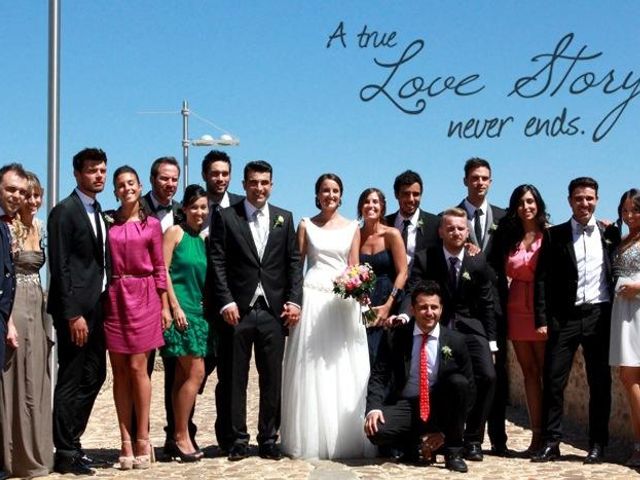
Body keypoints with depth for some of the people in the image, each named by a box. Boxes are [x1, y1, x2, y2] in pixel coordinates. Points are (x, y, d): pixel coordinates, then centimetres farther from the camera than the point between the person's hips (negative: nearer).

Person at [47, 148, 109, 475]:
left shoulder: (98, 212, 16)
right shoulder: (65, 211, -9)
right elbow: (59, 267, -14)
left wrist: (101, 307, 9)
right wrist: (73, 315, -18)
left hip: (96, 308, 8)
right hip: (76, 310, -8)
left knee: (93, 376, 12)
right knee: (71, 381, -3)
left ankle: (72, 442, 22)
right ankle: (65, 454, 5)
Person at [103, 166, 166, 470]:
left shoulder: (151, 225, 5)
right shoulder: (108, 223, 7)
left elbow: (159, 268, 6)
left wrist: (163, 305, 2)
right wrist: (100, 301, -1)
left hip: (143, 297, -2)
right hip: (114, 298, 2)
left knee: (137, 367, -5)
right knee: (120, 370, 3)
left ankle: (142, 440, 2)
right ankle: (126, 442, 7)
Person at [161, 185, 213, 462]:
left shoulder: (203, 240, 15)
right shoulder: (175, 232, -5)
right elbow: (163, 271, -10)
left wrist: (209, 309, 8)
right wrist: (174, 307, -16)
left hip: (198, 311, 7)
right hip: (179, 309, -7)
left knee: (182, 376, 8)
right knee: (196, 373, -11)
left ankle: (178, 438, 12)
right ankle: (181, 436, -2)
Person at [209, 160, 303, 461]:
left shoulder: (284, 219, 13)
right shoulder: (225, 217, 4)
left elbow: (294, 263, 10)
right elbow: (217, 263, -1)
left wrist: (294, 300, -1)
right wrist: (226, 302, -10)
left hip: (274, 311, 2)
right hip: (237, 310, -2)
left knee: (272, 379, 6)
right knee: (233, 379, 3)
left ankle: (268, 439, 15)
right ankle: (236, 440, 12)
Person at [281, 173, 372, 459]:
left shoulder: (352, 227, 12)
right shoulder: (306, 225, 8)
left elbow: (355, 268, 10)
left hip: (343, 300, 1)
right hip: (312, 298, -1)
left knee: (344, 370, 1)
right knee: (310, 370, -2)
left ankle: (346, 439, 8)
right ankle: (310, 439, 4)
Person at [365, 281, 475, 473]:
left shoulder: (455, 341, -3)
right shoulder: (396, 337, -3)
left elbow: (469, 385, 3)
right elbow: (378, 376, -3)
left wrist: (459, 415, -12)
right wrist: (373, 407, -20)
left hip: (441, 408, 1)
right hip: (405, 405, -1)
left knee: (458, 382, -29)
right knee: (376, 430, -30)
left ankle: (453, 451, -11)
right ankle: (413, 443, 7)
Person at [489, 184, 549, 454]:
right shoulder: (509, 238, 11)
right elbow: (499, 275, 12)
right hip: (517, 309, 4)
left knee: (546, 371, -2)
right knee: (529, 372, 5)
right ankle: (537, 434, 8)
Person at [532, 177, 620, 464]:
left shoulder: (609, 233, 7)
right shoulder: (554, 235, 4)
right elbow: (542, 280, 1)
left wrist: (616, 314, -2)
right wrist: (542, 319, -6)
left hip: (599, 317, 1)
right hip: (564, 318, 0)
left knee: (600, 383, 5)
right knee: (553, 381, -2)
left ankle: (597, 444, 14)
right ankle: (551, 443, 6)